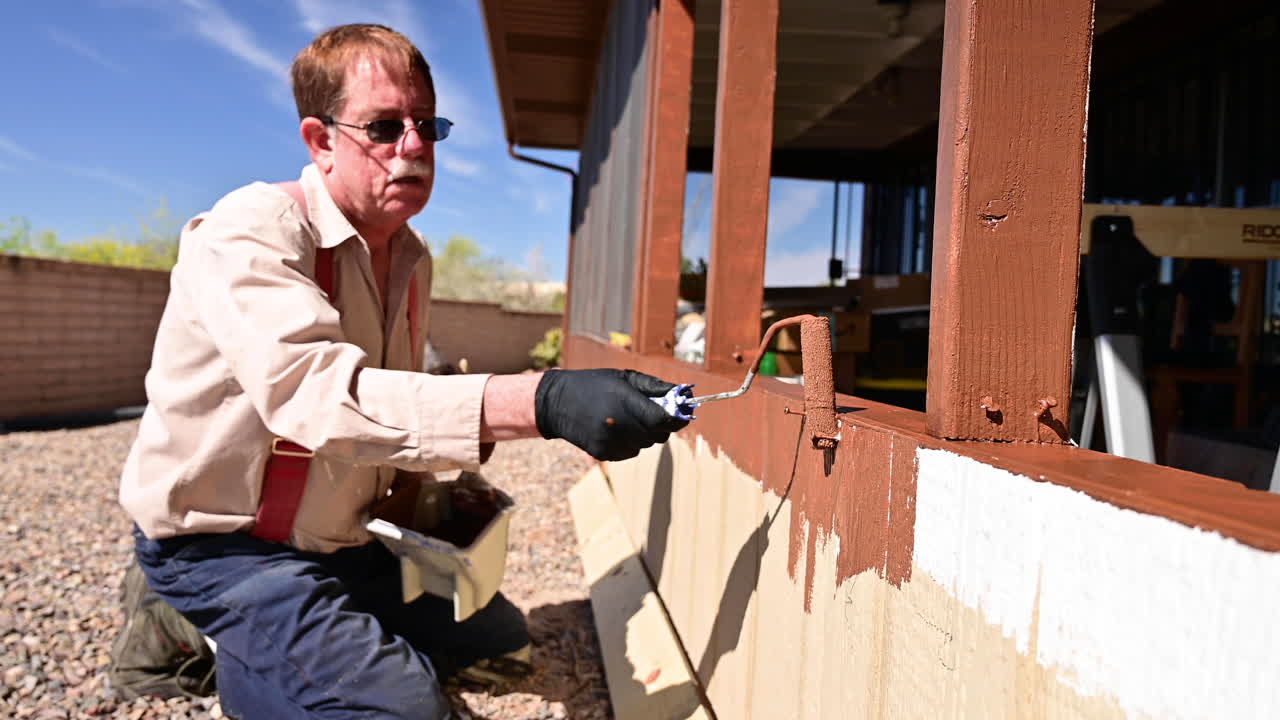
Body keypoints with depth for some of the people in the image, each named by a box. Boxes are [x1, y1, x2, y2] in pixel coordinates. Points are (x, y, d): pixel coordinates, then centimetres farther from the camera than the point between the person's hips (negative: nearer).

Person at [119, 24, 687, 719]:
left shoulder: (412, 257, 2)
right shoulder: (250, 232, -23)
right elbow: (309, 388, -42)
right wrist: (539, 401, -53)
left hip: (346, 538, 8)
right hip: (226, 542, -7)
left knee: (496, 634, 15)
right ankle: (245, 658, 3)